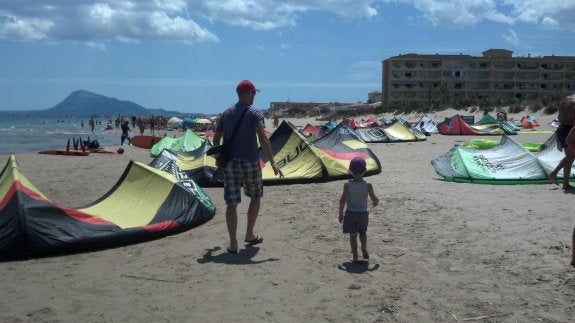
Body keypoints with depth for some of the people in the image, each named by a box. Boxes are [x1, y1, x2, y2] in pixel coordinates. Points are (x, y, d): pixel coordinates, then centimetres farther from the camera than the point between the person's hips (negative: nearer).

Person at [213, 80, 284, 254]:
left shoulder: (227, 113, 9)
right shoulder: (255, 113, -7)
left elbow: (216, 137, 14)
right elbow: (263, 138, -19)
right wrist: (272, 162, -22)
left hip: (230, 162, 3)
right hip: (250, 162, -3)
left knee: (231, 202, 2)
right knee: (255, 197, 18)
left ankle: (233, 243, 0)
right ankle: (249, 235, 26)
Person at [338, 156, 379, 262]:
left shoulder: (347, 184, -10)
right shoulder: (367, 185, -9)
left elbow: (343, 200, -9)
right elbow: (374, 199, -3)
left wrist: (341, 214, 1)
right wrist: (376, 202, 21)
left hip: (350, 213, -1)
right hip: (363, 213, 1)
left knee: (353, 235, 7)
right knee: (363, 232, 25)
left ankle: (355, 256, 7)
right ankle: (364, 249, 20)